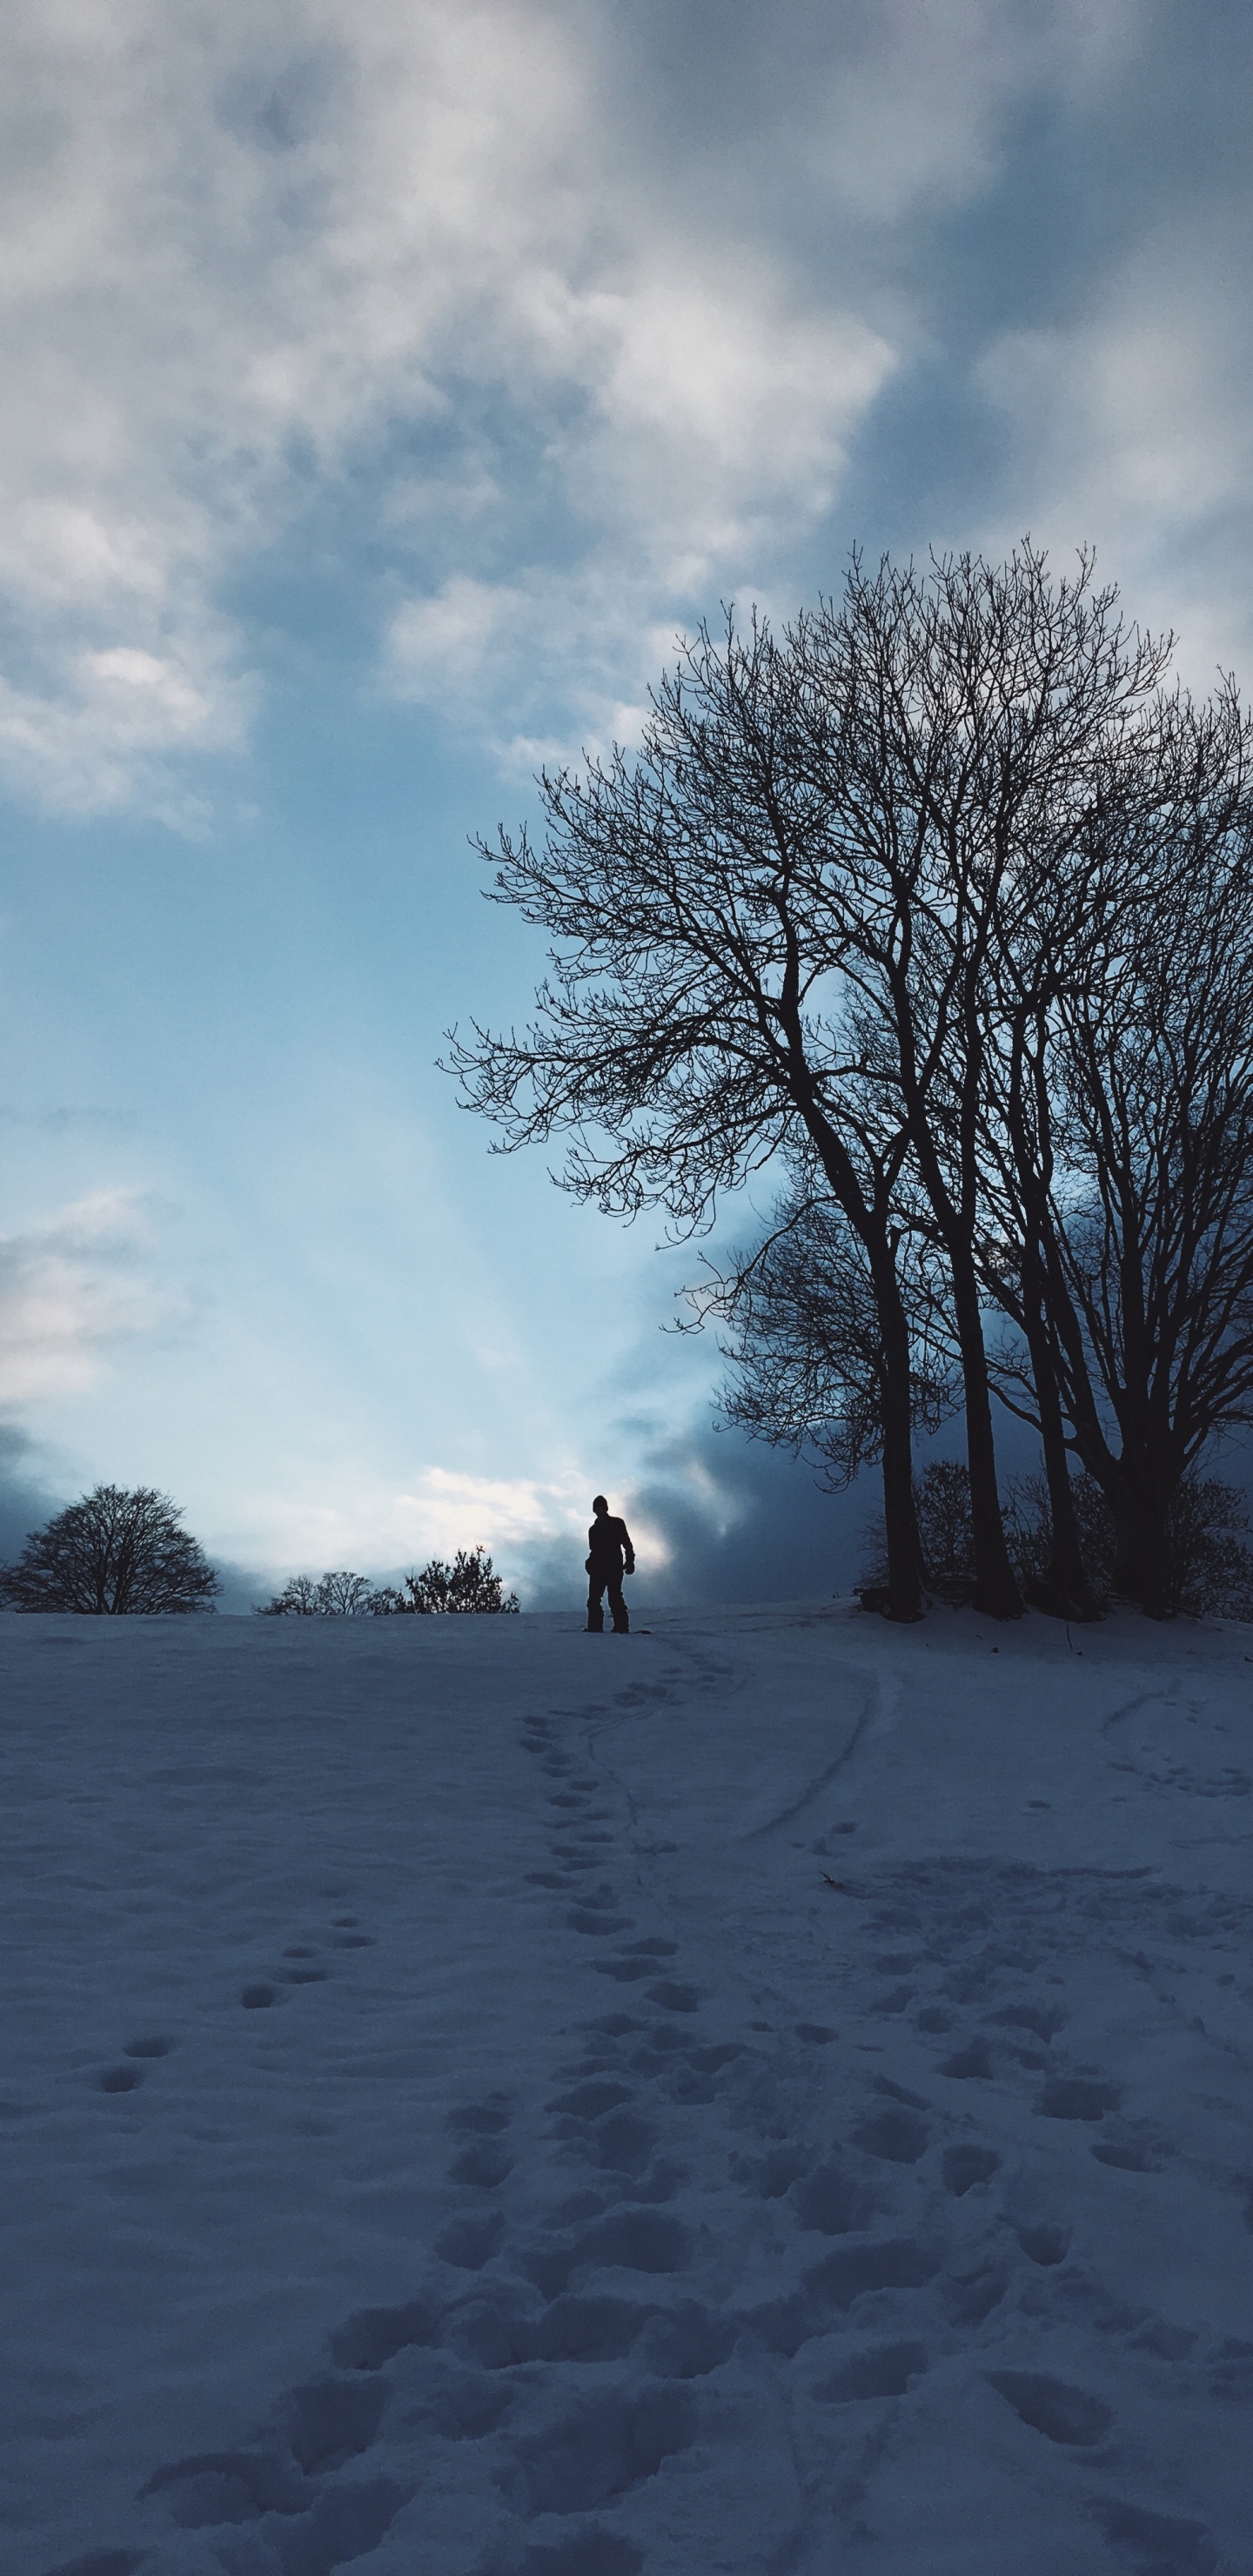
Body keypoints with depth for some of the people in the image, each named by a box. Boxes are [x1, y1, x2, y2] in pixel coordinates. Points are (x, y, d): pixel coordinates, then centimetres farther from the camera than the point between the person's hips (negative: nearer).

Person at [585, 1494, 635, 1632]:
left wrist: (629, 1560, -12)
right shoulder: (593, 1529, 17)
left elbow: (626, 1543, 0)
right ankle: (595, 1628, 3)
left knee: (615, 1597, -13)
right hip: (597, 1569, 5)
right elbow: (593, 1550, 18)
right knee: (594, 1599, 0)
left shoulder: (617, 1524, 5)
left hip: (614, 1568, -5)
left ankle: (621, 1628, -13)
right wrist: (590, 1563, -2)